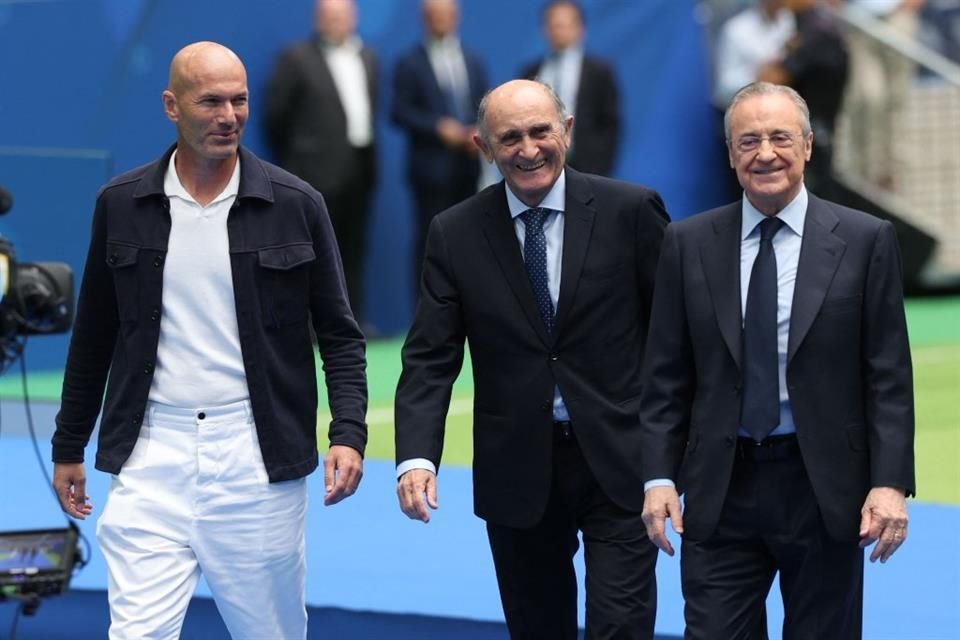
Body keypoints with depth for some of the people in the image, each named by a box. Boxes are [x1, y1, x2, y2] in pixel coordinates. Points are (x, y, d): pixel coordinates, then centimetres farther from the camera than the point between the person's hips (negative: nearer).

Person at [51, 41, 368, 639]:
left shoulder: (295, 204, 0)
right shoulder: (122, 204, 4)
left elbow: (340, 334, 3)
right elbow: (94, 337, 13)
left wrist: (348, 432, -11)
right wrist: (68, 448, 15)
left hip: (256, 456, 0)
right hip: (152, 455, 1)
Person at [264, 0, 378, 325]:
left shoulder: (367, 57, 14)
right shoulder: (297, 58, -5)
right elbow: (275, 114, -4)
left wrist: (371, 159, 15)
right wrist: (292, 161, 2)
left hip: (360, 167, 6)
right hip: (320, 170, -6)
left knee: (353, 249, 8)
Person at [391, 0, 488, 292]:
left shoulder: (473, 61, 16)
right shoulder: (410, 63, 1)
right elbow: (400, 112, -6)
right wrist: (438, 127, -17)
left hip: (469, 166, 4)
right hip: (432, 166, -4)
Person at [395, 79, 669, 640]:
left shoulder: (630, 212, -5)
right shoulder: (455, 234, 0)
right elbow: (431, 357, -2)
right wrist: (416, 456, -16)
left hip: (619, 464, -2)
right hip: (518, 471, 2)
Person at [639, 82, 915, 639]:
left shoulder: (866, 241, -1)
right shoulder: (689, 244, 5)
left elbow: (889, 377, -3)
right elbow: (666, 376, 6)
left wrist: (891, 483, -11)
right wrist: (659, 476, -3)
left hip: (824, 488, -1)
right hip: (721, 490, 1)